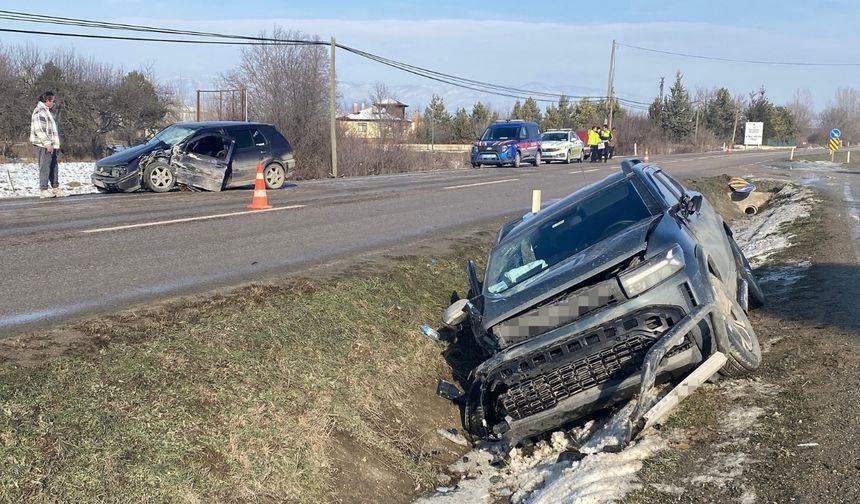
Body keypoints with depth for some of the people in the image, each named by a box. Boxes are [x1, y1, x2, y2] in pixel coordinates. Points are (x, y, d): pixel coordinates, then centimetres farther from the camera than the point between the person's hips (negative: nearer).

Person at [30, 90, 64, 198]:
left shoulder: (47, 111, 20)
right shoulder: (39, 112, -11)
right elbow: (39, 130, -18)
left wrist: (56, 145, 21)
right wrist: (47, 144, -22)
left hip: (50, 145, 10)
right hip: (42, 145, -10)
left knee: (54, 167, 10)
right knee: (45, 167, -8)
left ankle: (56, 189, 15)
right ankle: (43, 190, -6)